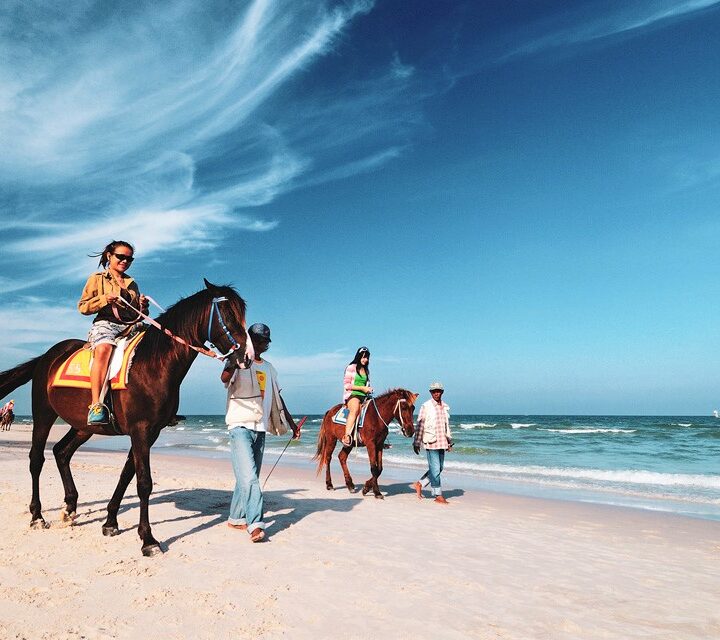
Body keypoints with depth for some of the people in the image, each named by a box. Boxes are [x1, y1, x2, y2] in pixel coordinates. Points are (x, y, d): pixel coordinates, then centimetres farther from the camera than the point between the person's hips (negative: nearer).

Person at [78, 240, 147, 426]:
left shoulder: (133, 284, 27)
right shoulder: (97, 278, 15)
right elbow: (82, 307, 7)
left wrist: (143, 306, 6)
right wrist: (104, 299, -8)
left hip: (130, 327, 5)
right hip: (105, 324, -4)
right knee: (103, 349, -38)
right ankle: (96, 405, -44)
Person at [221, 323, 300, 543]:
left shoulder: (269, 368, 16)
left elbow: (277, 398, 21)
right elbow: (225, 378, -27)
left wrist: (291, 423, 20)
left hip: (260, 428, 7)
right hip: (240, 426, -7)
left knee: (250, 477, 12)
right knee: (249, 477, -16)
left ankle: (236, 518, 25)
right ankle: (255, 524, -16)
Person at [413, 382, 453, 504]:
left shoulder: (445, 407, 11)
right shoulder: (426, 406, -7)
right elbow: (419, 426, -6)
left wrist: (449, 442, 19)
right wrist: (416, 443, -7)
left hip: (442, 442, 7)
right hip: (431, 442, -6)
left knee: (439, 468, 12)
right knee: (435, 469, -2)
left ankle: (419, 484, 26)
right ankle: (438, 495, 7)